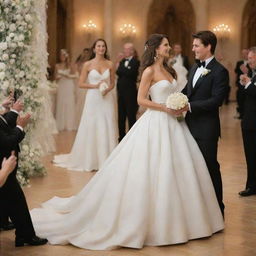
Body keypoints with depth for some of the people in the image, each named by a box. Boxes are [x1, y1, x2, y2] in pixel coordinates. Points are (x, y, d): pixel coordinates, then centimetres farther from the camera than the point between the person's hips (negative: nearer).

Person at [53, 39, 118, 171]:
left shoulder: (110, 64, 5)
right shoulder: (88, 64, -1)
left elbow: (112, 83, 11)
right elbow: (81, 84, -2)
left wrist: (107, 89, -10)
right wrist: (96, 86, -14)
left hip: (107, 99, 2)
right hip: (93, 99, -2)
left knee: (107, 129, 3)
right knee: (91, 128, 2)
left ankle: (106, 159, 13)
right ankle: (90, 160, 12)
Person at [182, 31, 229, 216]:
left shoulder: (219, 71, -13)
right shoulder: (195, 67, 12)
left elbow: (216, 100, -21)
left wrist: (189, 106, -25)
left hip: (207, 128, -8)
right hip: (192, 125, 8)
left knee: (210, 167, 1)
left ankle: (217, 209, 14)